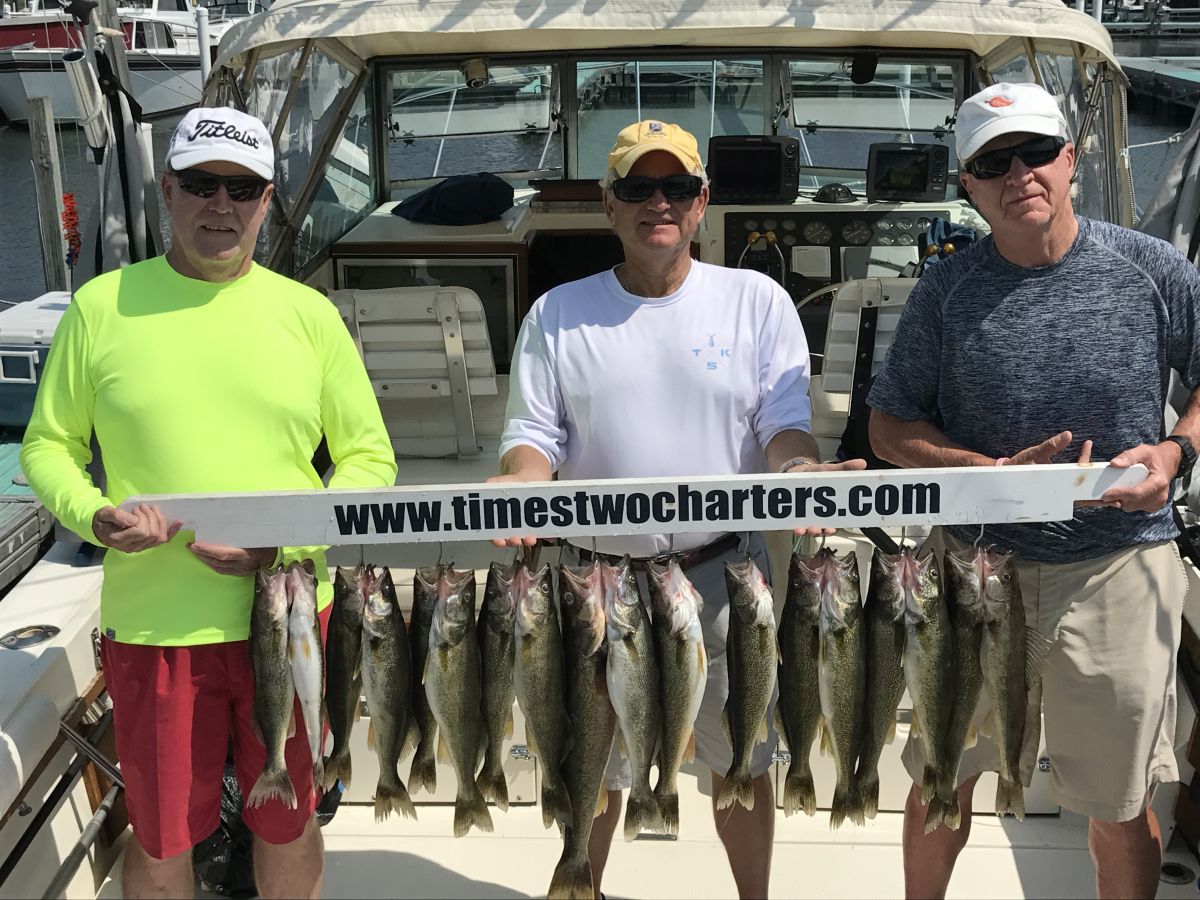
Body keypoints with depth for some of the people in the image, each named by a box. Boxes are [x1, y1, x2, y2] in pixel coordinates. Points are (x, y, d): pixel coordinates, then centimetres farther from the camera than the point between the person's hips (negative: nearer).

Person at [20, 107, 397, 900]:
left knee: (289, 821, 16)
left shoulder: (308, 314, 1)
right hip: (152, 619, 0)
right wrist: (94, 516, -13)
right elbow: (49, 445, 7)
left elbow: (370, 458, 4)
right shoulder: (102, 306, 0)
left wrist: (292, 541, -12)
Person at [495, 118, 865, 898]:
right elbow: (534, 435, 1)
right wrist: (519, 483, -22)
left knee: (741, 761, 14)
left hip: (724, 571, 0)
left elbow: (785, 422, -2)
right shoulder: (558, 315, 3)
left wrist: (799, 469, -24)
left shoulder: (757, 300, 2)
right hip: (599, 577, 1)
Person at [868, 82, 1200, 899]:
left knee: (1120, 805, 12)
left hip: (1120, 565, 0)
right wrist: (996, 473, -16)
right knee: (943, 778, 16)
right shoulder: (947, 292, -5)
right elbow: (891, 427, 0)